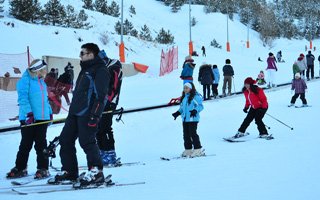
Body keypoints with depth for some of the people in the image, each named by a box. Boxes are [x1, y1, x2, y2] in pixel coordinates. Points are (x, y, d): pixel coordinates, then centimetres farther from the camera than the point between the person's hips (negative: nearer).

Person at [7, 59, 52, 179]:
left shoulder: (41, 82, 16)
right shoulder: (25, 80, -7)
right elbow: (23, 98, -14)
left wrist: (50, 112, 20)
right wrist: (29, 112, -22)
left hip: (43, 118, 6)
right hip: (29, 118, -6)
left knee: (41, 143, 6)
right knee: (26, 144, 2)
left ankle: (43, 169, 10)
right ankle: (20, 168, 13)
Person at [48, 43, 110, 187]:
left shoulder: (100, 70, -8)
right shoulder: (85, 70, 23)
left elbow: (101, 95, -17)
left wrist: (95, 115, -23)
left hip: (87, 114, -10)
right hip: (75, 112, 10)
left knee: (87, 142, -11)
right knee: (65, 140, 7)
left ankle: (96, 172, -1)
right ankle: (69, 172, 15)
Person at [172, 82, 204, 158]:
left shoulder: (195, 97, -8)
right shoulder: (184, 97, 17)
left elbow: (200, 106, -12)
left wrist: (195, 110, -28)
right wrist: (178, 113, 14)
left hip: (193, 119, -8)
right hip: (185, 119, 8)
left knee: (193, 134, -7)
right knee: (186, 135, 9)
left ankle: (198, 150, 1)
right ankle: (188, 150, 17)